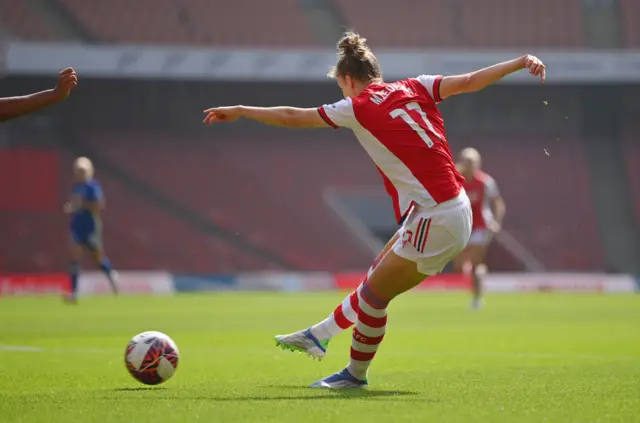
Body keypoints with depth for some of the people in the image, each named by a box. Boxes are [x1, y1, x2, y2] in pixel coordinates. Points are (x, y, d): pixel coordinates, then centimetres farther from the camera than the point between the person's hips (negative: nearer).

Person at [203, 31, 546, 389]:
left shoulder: (358, 107, -6)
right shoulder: (414, 88, 9)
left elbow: (292, 117, 1)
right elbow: (470, 81, 1)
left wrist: (239, 111, 12)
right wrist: (520, 63, 7)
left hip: (436, 221, -9)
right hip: (458, 209, 9)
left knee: (374, 293, 4)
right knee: (378, 275, 22)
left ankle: (356, 375, 18)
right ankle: (319, 335, 37)